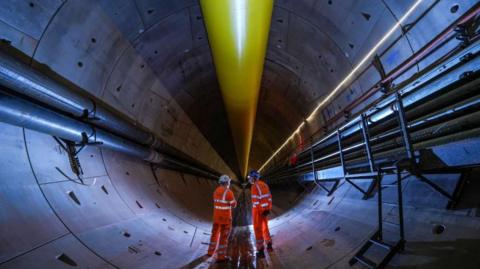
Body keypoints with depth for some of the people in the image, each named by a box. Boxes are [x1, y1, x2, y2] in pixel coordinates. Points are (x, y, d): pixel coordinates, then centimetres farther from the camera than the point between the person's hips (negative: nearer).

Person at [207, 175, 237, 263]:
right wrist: (234, 199, 9)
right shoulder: (229, 192, -19)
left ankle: (211, 252, 35)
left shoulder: (216, 191, 3)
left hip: (216, 216, 7)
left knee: (215, 233, 22)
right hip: (225, 217, -7)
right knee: (224, 236, 3)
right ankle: (221, 256, 9)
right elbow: (233, 205, -10)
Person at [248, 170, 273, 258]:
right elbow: (269, 197, 8)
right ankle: (269, 245, 39)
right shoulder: (264, 184, 6)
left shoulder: (254, 186, -18)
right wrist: (269, 208, 12)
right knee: (265, 227, 25)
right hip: (265, 209, 7)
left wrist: (260, 210, -19)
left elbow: (256, 200, -23)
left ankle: (261, 251, 13)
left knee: (258, 229, 5)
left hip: (258, 210, -7)